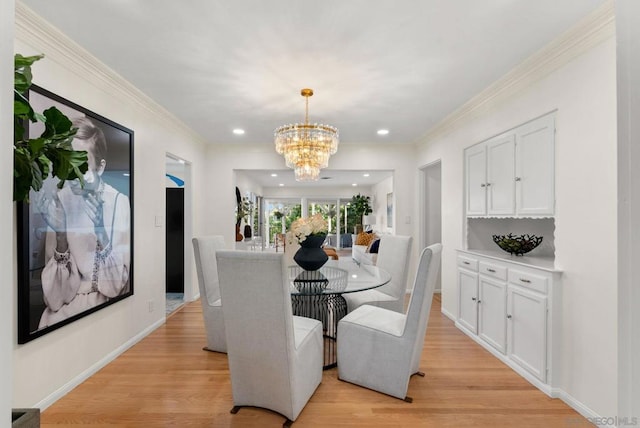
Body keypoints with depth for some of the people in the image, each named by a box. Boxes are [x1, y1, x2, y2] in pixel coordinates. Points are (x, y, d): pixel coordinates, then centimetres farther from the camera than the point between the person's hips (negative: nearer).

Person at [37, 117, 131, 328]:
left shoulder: (121, 204, -11)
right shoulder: (59, 202, -4)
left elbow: (116, 287, -12)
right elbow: (54, 299, -7)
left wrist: (100, 230, -24)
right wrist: (60, 235, -19)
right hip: (64, 312, 2)